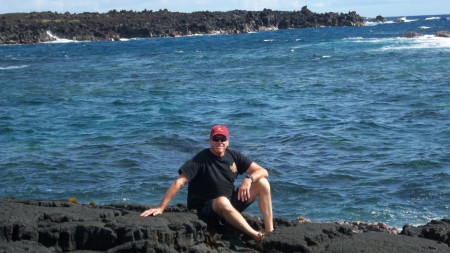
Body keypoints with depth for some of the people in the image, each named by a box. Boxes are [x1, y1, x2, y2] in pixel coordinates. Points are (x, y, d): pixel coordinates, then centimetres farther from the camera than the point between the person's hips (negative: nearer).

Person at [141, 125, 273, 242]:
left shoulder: (234, 156, 0)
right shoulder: (201, 159, -16)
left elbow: (263, 172, 0)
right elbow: (179, 183, -22)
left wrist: (248, 179, -22)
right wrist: (161, 208, -28)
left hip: (232, 204, 6)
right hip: (207, 209, -6)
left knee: (262, 183, -11)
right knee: (222, 201, -41)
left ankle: (270, 232, -15)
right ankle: (257, 236, -35)